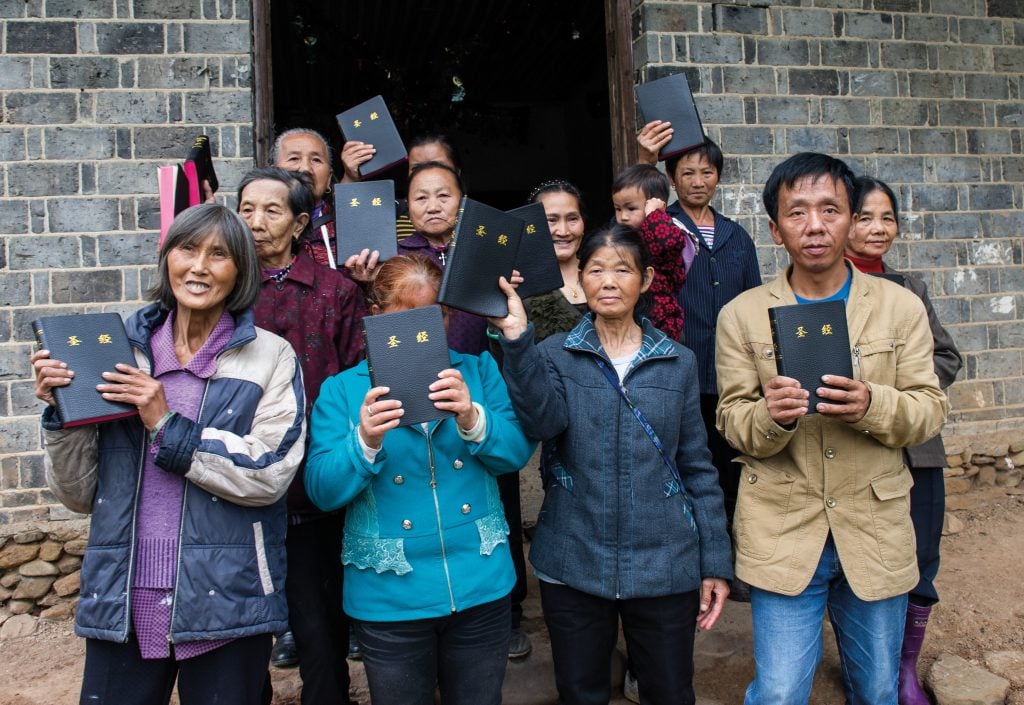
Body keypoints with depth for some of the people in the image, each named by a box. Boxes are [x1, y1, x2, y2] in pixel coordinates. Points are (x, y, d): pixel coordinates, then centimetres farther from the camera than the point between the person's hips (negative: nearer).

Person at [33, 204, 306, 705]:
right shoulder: (122, 349, 5)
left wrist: (167, 424, -17)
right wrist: (63, 412, -8)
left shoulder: (270, 356, -2)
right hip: (119, 604, 3)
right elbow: (80, 495, 7)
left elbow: (270, 475, -14)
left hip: (225, 604, -2)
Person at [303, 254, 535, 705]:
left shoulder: (476, 369, 3)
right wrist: (364, 442, -26)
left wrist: (473, 420, -23)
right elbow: (323, 491, -8)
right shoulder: (343, 390, -1)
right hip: (389, 597, -1)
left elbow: (517, 452, -4)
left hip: (481, 586, 2)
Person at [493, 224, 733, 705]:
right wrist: (517, 340, -31)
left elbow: (698, 468, 4)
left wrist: (716, 563, 2)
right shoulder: (554, 355, 0)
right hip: (573, 565, 0)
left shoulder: (678, 363, 3)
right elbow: (543, 421, -21)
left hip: (665, 567, 1)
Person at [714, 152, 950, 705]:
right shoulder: (742, 315, -2)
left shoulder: (901, 307, 2)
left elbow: (931, 409, 0)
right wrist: (770, 415, -25)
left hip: (875, 530, 2)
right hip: (783, 534, -2)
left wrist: (873, 406, -22)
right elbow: (732, 421, -2)